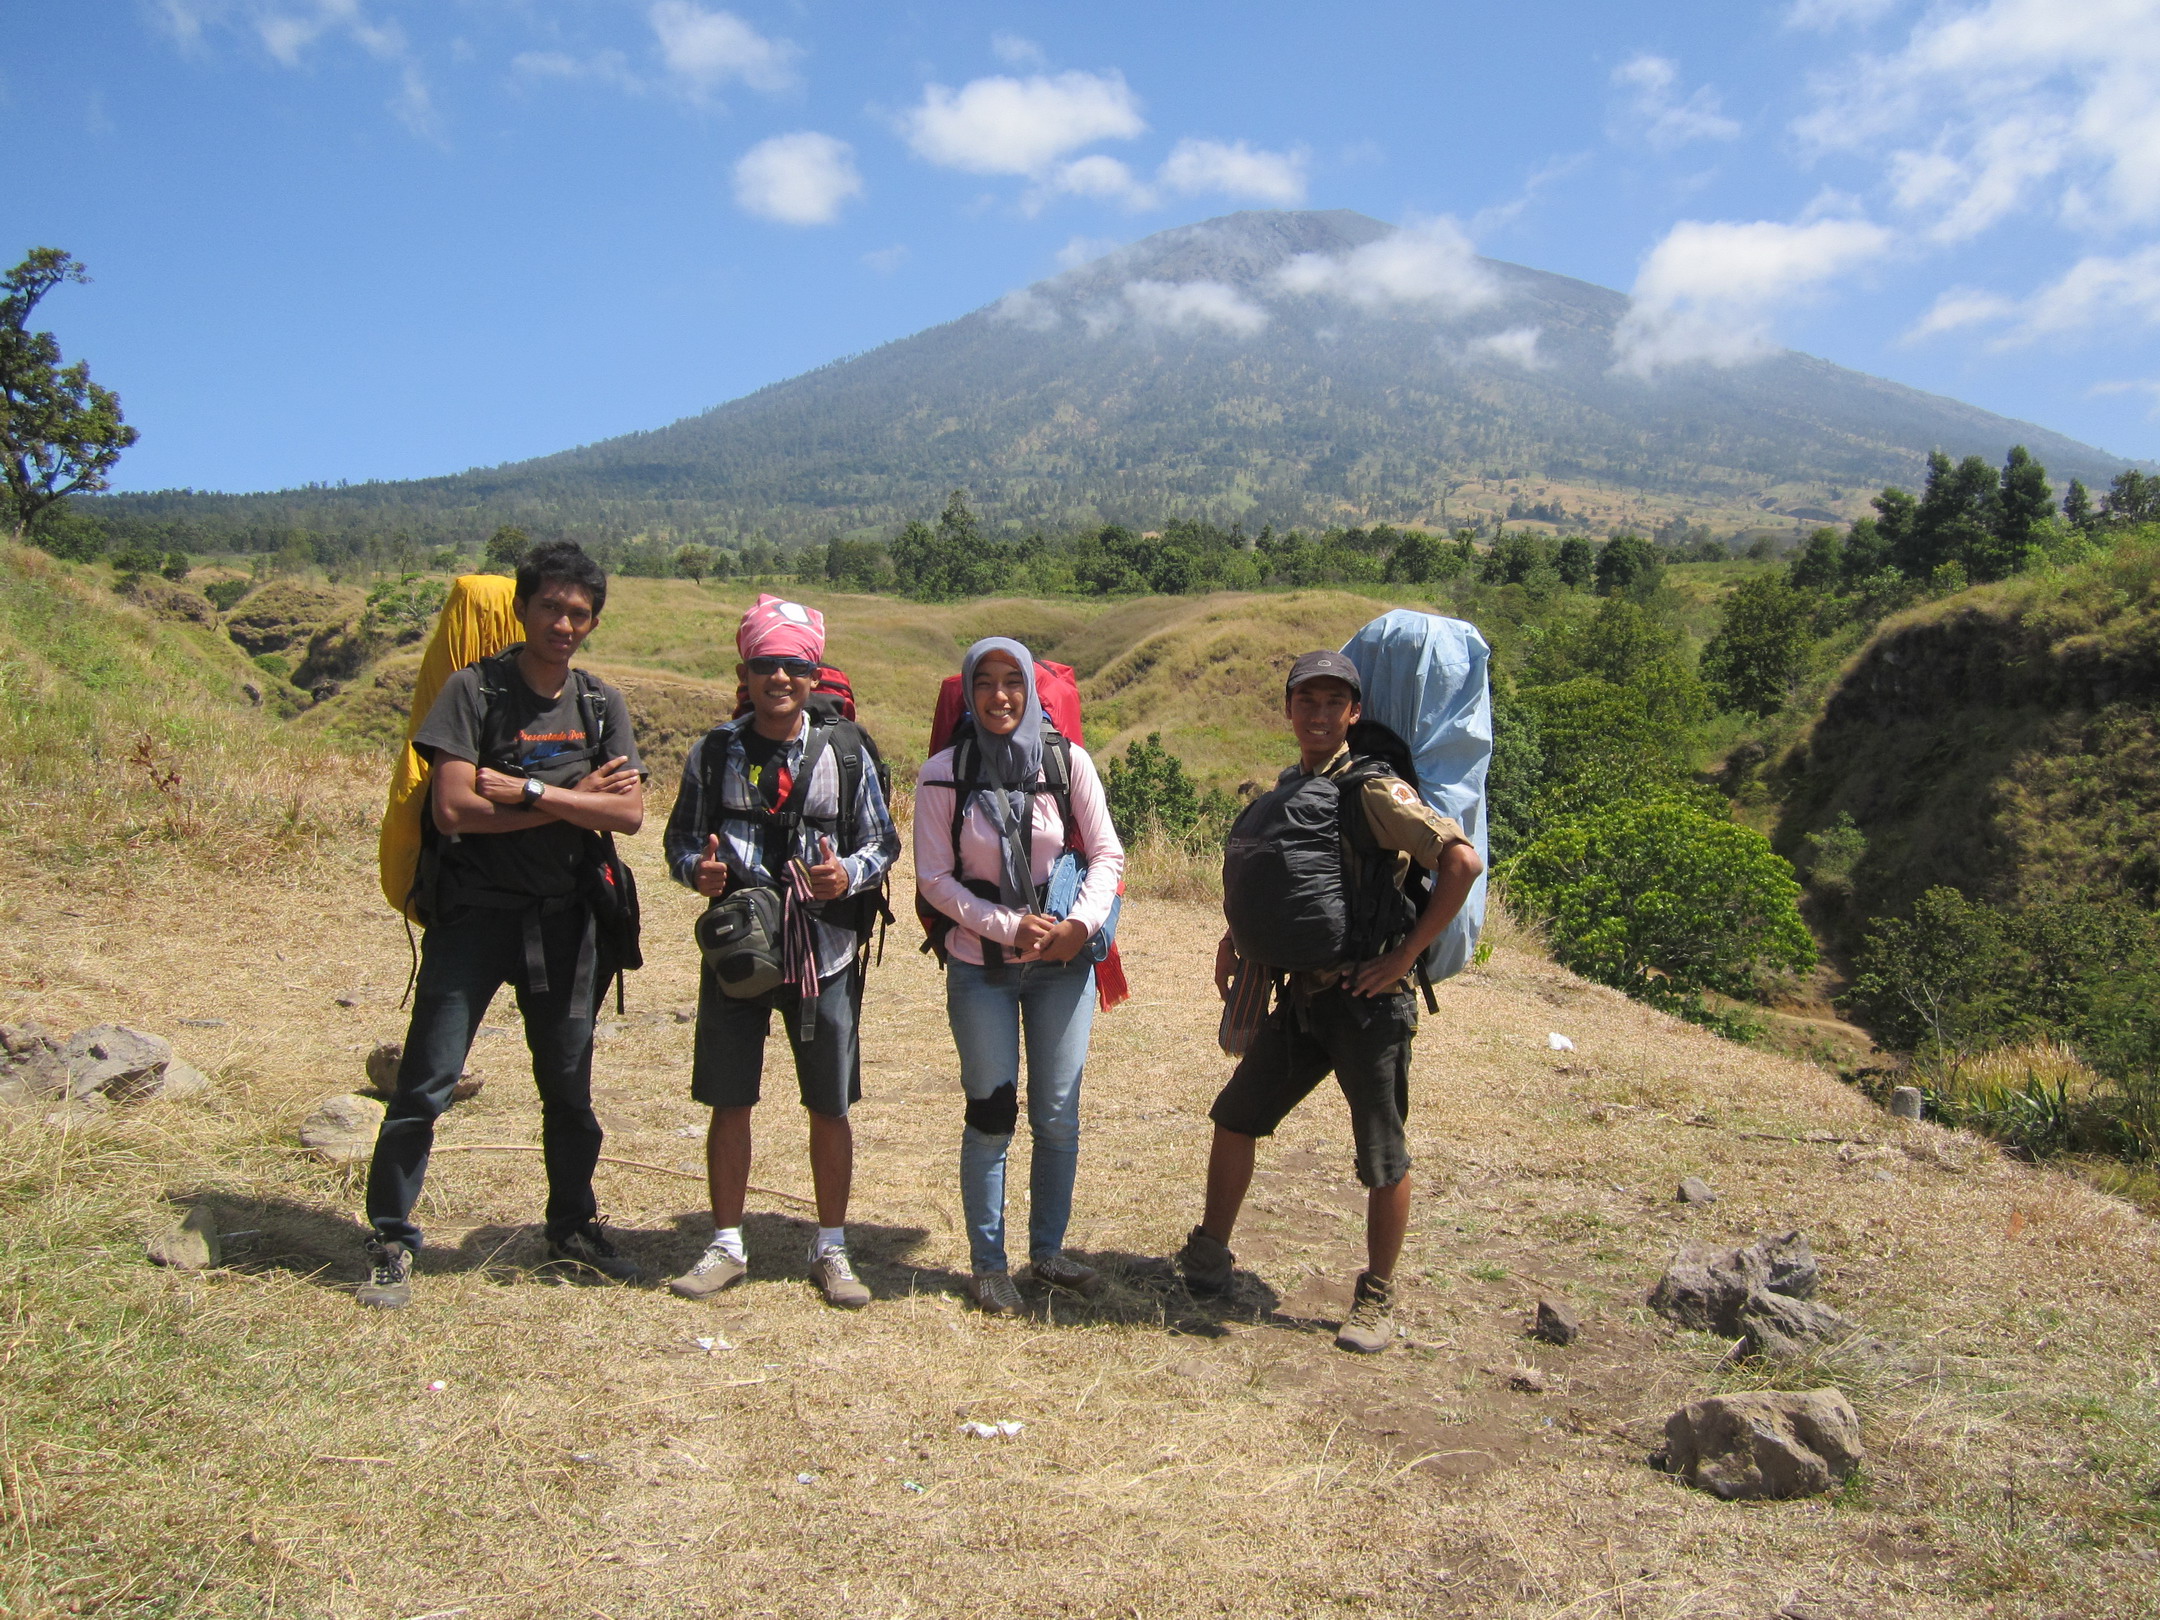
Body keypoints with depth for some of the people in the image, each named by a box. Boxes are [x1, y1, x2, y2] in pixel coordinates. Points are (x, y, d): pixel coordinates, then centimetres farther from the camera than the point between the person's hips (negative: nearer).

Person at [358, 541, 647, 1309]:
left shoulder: (602, 704, 6)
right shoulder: (474, 690, -6)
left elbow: (629, 812, -6)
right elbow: (454, 809, -16)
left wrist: (529, 791, -15)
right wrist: (576, 799, -12)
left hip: (564, 919, 4)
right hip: (476, 911, -3)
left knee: (569, 1088, 13)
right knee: (426, 1083, -4)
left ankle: (573, 1228, 30)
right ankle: (391, 1241, 11)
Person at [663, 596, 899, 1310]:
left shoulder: (845, 752, 1)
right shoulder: (714, 753, 3)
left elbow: (882, 841, 4)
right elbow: (681, 836, 10)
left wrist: (848, 874, -17)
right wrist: (698, 869, -12)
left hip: (826, 954, -1)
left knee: (830, 1109, 5)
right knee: (729, 1103, 7)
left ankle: (831, 1250, 21)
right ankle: (726, 1246, 23)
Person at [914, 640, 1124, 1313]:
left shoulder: (1068, 760, -4)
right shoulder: (944, 773, -7)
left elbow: (1107, 854, 1)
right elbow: (934, 877, -5)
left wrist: (1080, 924, -14)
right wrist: (1009, 928, -13)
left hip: (1065, 963, 2)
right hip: (981, 967, -1)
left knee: (1058, 1115, 7)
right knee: (991, 1117, 4)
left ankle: (1048, 1251, 25)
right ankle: (987, 1264, 18)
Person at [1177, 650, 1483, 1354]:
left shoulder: (1374, 790, -14)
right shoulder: (1286, 788, 10)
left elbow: (1463, 862, -24)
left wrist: (1405, 955, -21)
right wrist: (1235, 939, 11)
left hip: (1366, 999, -7)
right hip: (1301, 995, 7)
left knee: (1382, 1159, 3)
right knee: (1236, 1117, 13)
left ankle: (1377, 1297, 21)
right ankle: (1209, 1254, 31)